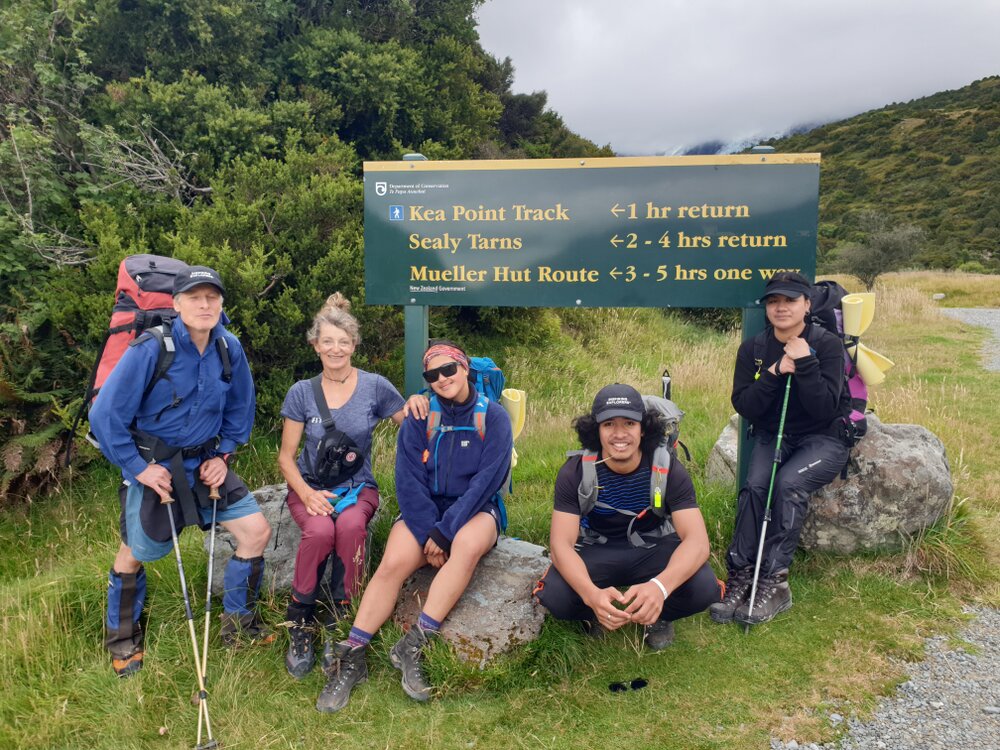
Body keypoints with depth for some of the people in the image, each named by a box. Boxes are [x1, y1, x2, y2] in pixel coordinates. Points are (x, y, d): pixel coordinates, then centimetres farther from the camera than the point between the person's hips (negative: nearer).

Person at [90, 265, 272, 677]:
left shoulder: (230, 349, -7)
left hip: (204, 462, 4)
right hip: (152, 465, -4)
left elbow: (240, 410, 8)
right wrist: (138, 468, -15)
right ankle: (123, 638, 38)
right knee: (135, 554, 11)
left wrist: (223, 456, 0)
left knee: (256, 531, -2)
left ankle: (238, 621, 20)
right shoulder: (150, 349, -21)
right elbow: (105, 415, -16)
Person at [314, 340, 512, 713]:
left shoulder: (493, 416, -5)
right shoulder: (419, 417, 1)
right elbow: (409, 481, -4)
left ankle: (414, 644, -28)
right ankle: (351, 657, -17)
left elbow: (486, 480, -13)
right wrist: (427, 534, -16)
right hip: (424, 510, 2)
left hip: (474, 510, -2)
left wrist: (444, 532, -18)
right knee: (393, 563, -25)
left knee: (468, 544, -35)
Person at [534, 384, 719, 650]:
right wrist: (592, 594, -47)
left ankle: (657, 614, 6)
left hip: (655, 548, 1)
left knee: (704, 588, -29)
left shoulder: (668, 468, -20)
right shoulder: (575, 471, -20)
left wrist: (660, 586, -50)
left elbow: (697, 539, -28)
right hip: (596, 552, 0)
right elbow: (561, 543, -25)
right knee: (554, 595, -29)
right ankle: (597, 613, 7)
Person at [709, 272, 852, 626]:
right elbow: (744, 406, -8)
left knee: (789, 483, -30)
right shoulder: (753, 348, 1)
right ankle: (740, 576, -21)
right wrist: (774, 373, -20)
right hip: (772, 437, 3)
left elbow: (825, 409, -18)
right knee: (754, 485, -26)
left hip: (823, 440, -3)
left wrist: (805, 363, -26)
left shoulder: (827, 344, -9)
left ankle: (774, 583, -24)